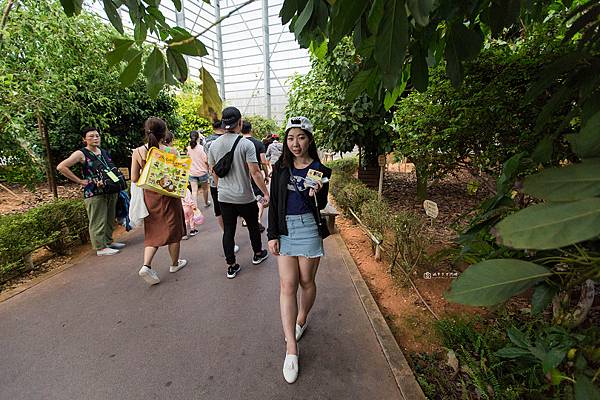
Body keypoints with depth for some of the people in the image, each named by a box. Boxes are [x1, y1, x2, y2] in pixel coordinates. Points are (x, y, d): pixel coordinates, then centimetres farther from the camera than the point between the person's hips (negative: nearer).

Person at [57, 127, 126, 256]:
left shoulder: (104, 152, 14)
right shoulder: (81, 154, -5)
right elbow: (61, 167, -10)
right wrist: (80, 181, -11)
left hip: (111, 191, 7)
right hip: (94, 193, -6)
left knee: (110, 219, 15)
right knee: (98, 221, -1)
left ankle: (108, 241, 28)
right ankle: (100, 247, 7)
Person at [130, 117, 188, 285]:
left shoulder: (138, 152, -5)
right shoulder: (171, 151, -14)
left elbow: (134, 179, -3)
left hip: (149, 196, 3)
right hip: (168, 195, -3)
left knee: (153, 232, 16)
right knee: (173, 229, 14)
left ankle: (146, 265, 1)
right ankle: (175, 264, 28)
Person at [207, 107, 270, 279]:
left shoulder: (214, 145, 1)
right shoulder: (246, 144, -15)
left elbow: (214, 172, 10)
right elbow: (255, 172, -19)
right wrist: (266, 193, -10)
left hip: (224, 197, 4)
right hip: (245, 197, -4)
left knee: (228, 230, 11)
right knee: (253, 226, 18)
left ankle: (231, 266, 20)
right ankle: (258, 254, 39)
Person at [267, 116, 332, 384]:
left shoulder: (319, 170, -2)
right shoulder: (281, 167, 4)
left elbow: (321, 206, 0)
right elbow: (274, 202, 4)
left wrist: (315, 194, -23)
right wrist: (272, 235, 0)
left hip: (308, 228, -1)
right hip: (284, 229, 2)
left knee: (306, 281, 12)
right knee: (287, 285, 0)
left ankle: (302, 319, 42)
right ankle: (291, 348, 9)